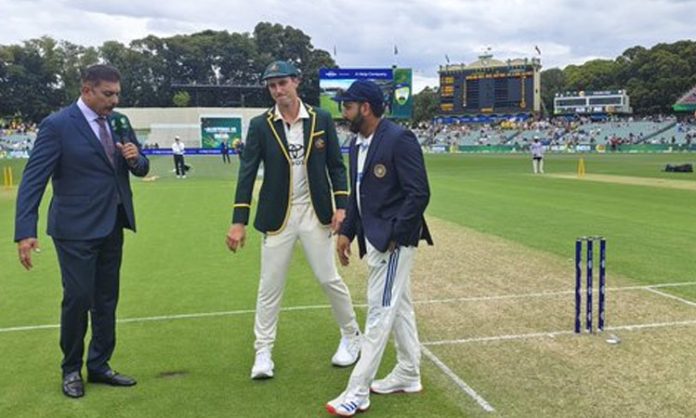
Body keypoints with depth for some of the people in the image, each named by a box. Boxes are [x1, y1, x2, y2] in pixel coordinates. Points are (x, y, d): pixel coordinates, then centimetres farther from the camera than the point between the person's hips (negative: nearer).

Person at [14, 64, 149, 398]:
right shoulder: (58, 125, -12)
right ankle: (71, 370, 19)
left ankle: (99, 366, 26)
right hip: (76, 228, -6)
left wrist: (135, 158, -11)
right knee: (78, 298, -2)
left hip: (112, 225, 6)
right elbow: (32, 179, -14)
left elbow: (141, 170, 14)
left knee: (107, 298, 12)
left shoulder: (119, 122, 6)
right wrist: (25, 232, -21)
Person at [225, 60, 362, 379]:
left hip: (315, 212, 0)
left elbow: (335, 166, 4)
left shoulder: (321, 119, 0)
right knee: (269, 287, 4)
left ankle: (351, 336, 28)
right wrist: (239, 221, -11)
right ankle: (263, 352, 18)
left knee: (329, 279, 7)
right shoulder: (260, 125, -3)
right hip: (277, 216, 0)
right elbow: (247, 173, -6)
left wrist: (341, 205, -6)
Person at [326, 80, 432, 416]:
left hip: (394, 240, -9)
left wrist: (395, 236, -19)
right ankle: (408, 376, 31)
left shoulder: (399, 139, -16)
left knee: (380, 311, -4)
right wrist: (346, 231, 12)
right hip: (373, 238, 9)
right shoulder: (357, 143, 11)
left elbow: (419, 193, -19)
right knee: (399, 306, 17)